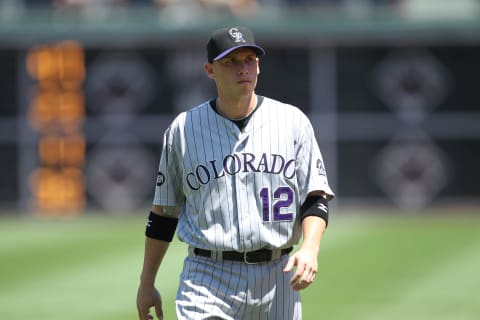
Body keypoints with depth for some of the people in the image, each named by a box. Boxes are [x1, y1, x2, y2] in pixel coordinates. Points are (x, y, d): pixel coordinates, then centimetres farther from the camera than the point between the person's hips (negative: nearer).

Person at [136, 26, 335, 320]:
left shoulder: (293, 121, 5)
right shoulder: (184, 129, 5)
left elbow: (316, 198, 3)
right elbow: (163, 213, 11)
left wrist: (310, 249, -16)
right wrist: (147, 284, 11)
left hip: (276, 280, 2)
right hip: (208, 281, -2)